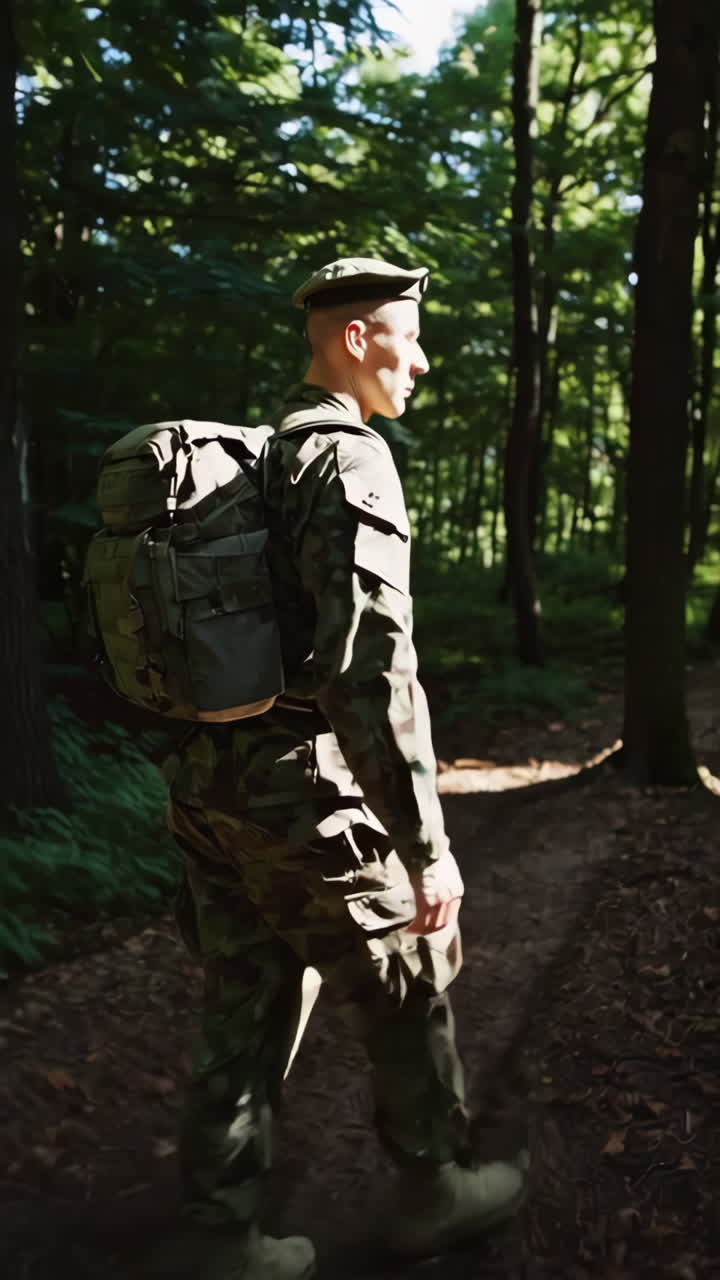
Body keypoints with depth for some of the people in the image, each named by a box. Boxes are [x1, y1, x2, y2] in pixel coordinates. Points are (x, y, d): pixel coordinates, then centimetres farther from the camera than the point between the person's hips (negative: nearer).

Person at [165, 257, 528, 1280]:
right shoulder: (348, 459, -16)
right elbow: (371, 670, -26)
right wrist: (428, 846, -22)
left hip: (213, 783, 8)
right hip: (307, 798, -8)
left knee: (246, 1015, 17)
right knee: (407, 998, 14)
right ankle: (435, 1192, 36)